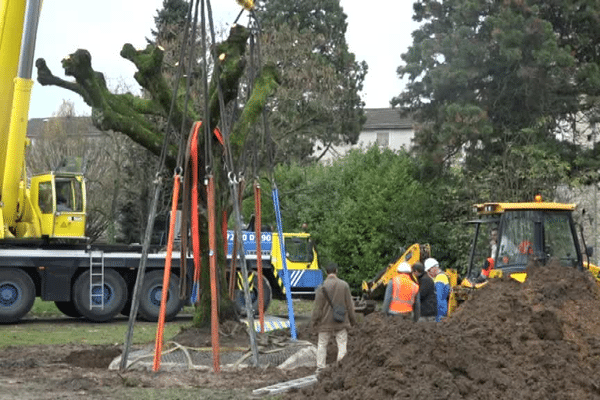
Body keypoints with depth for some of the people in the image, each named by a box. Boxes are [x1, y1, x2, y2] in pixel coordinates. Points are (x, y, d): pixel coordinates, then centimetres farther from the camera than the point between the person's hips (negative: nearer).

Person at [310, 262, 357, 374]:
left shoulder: (322, 287, -11)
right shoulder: (344, 285, -4)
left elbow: (318, 307, -8)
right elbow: (349, 305, 2)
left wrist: (313, 321, 3)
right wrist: (353, 320, 13)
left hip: (325, 322, -1)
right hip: (341, 322, 1)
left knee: (322, 344, 11)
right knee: (342, 345, 6)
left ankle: (320, 368, 12)